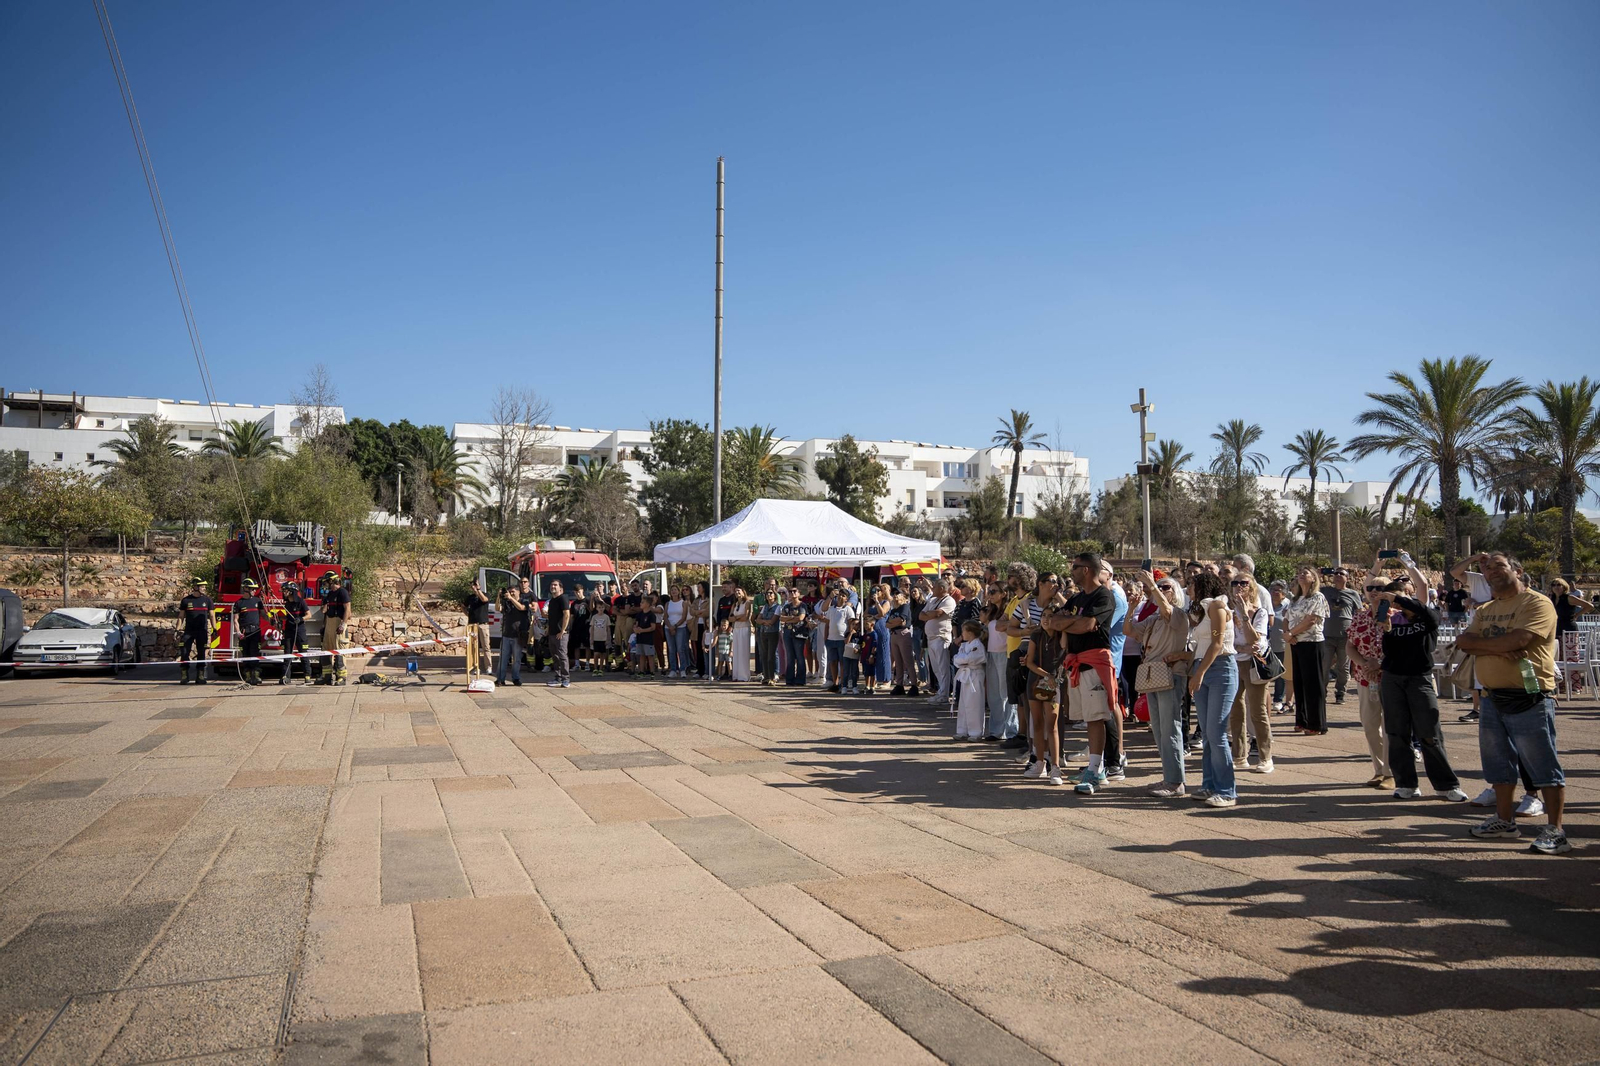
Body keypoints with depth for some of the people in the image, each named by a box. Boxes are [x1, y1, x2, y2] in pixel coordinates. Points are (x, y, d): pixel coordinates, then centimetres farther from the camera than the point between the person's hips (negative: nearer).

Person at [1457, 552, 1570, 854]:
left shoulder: (1537, 603, -9)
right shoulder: (1485, 610, 15)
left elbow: (1517, 640, -23)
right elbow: (1463, 642, 1)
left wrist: (1479, 643, -7)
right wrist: (1498, 648, -17)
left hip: (1529, 700, -7)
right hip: (1492, 698, 8)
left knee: (1543, 766, -2)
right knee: (1500, 764, 15)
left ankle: (1554, 830, 4)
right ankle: (1504, 821, 27)